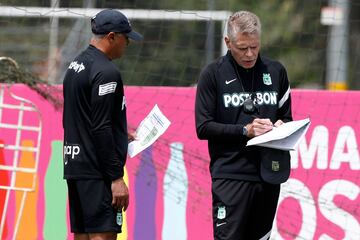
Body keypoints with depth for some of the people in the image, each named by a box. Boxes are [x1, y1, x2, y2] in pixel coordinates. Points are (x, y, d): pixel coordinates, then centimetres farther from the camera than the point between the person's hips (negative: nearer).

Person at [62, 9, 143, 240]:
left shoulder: (75, 66, 16)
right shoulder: (106, 72, -14)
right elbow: (101, 128, -19)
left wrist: (121, 135, 27)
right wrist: (116, 177, -18)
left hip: (74, 166, 10)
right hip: (97, 172, -10)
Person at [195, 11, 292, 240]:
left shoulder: (275, 71, 12)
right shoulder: (213, 74, 1)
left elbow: (287, 117, 20)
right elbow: (203, 127, -3)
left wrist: (280, 127, -5)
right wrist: (245, 130, -15)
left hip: (269, 175, 4)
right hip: (230, 175, -4)